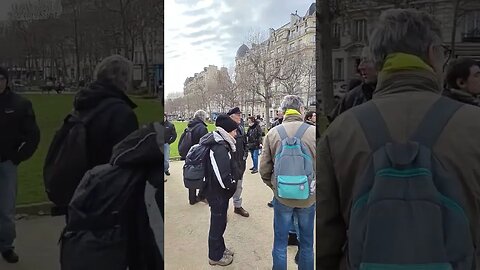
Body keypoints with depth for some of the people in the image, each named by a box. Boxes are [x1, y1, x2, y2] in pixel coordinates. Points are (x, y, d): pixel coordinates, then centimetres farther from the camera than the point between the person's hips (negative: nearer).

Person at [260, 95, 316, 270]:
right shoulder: (313, 132, -13)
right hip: (309, 197, 0)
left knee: (280, 242, 16)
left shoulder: (272, 133, -8)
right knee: (307, 242, 18)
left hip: (282, 196, 1)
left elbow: (264, 169, -3)